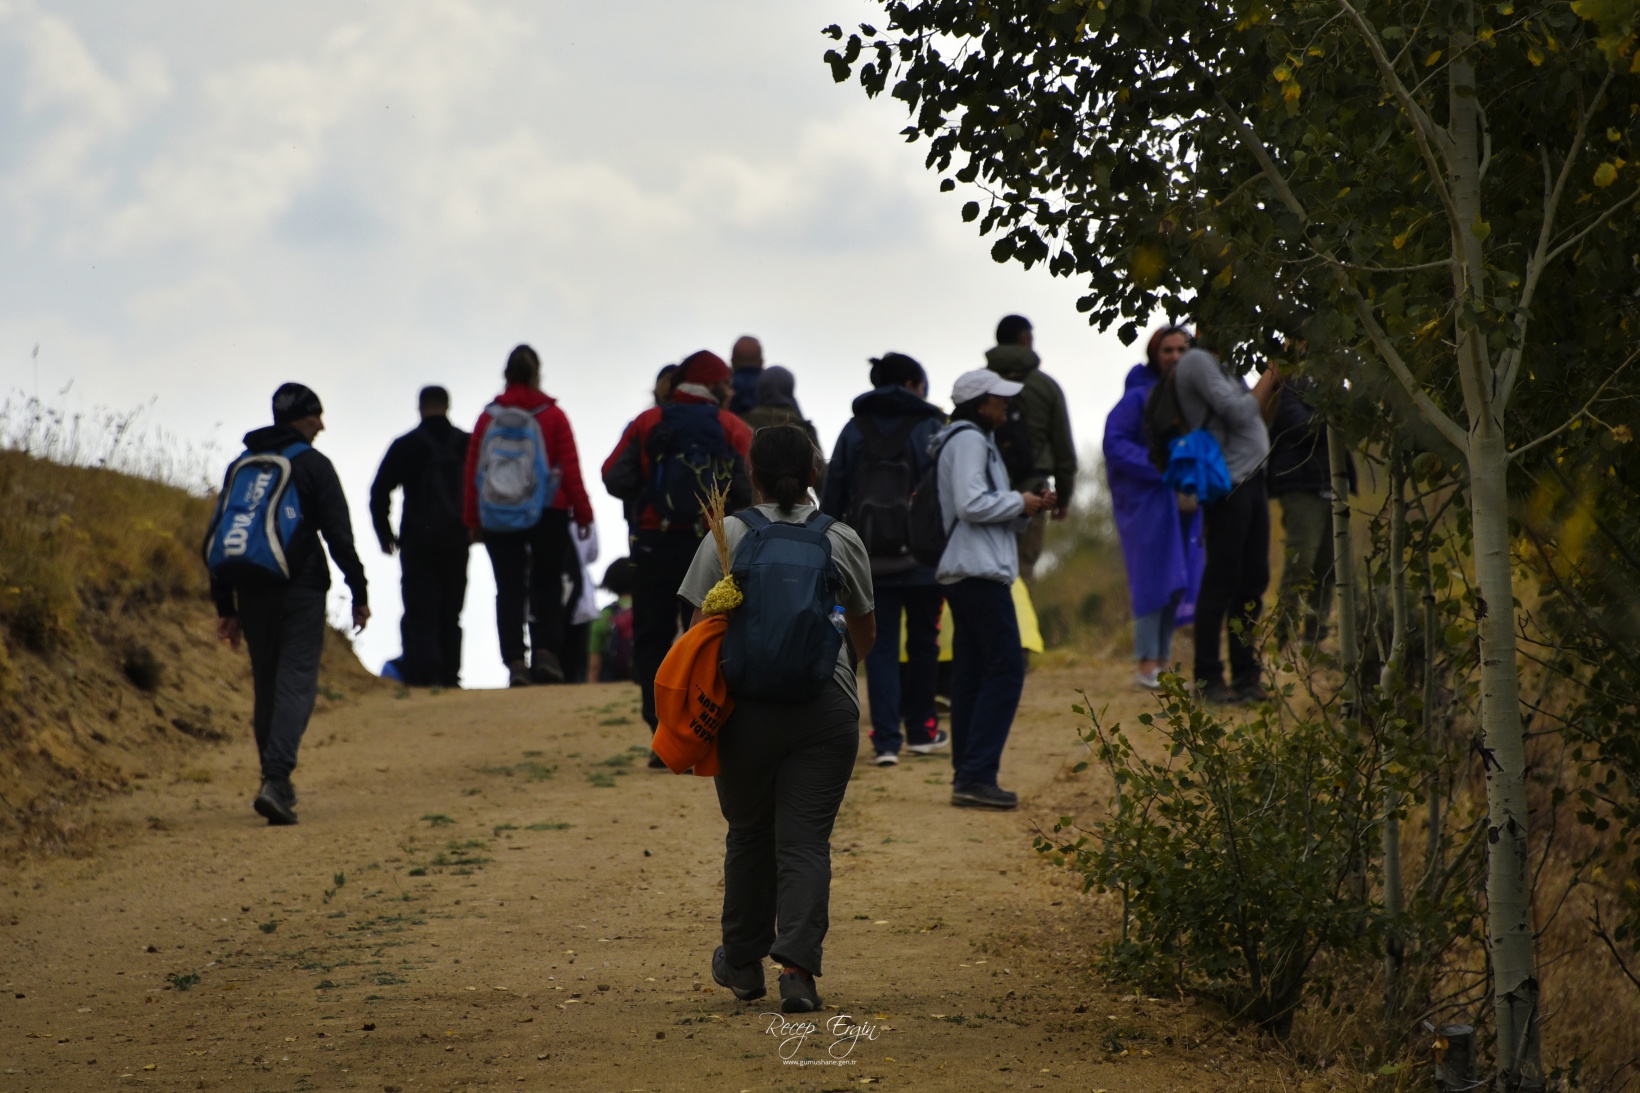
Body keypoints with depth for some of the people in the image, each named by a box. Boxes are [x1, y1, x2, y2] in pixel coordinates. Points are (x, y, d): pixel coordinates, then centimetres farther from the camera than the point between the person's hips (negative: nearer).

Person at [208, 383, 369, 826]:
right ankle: (275, 781, -23)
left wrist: (225, 607, 17)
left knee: (266, 686, 16)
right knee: (295, 684, -8)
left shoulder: (240, 466, 13)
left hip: (251, 591, 5)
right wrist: (359, 593, -1)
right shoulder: (313, 465, -2)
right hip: (300, 590, -5)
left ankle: (276, 780, 22)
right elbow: (340, 536, -7)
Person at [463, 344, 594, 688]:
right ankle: (546, 651, -7)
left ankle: (515, 661, -7)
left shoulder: (489, 417, 2)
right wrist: (582, 512, 4)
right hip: (549, 514, -1)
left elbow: (473, 470, 3)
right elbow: (570, 467, -2)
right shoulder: (553, 415, -1)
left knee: (509, 589, 2)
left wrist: (473, 519, 8)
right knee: (547, 584, 9)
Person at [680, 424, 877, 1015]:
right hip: (827, 710, 0)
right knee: (806, 841, 0)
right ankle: (797, 967, -15)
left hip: (747, 709, 0)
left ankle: (743, 963, 28)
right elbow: (866, 633, 17)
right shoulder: (842, 541, 4)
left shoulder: (727, 538, 0)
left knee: (748, 834, 16)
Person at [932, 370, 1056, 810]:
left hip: (965, 573, 11)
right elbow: (971, 504, -21)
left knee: (972, 673, 9)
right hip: (979, 571, -11)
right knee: (1005, 669, -11)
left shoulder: (976, 440, 22)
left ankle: (967, 776, 10)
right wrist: (1019, 503, -8)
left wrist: (1026, 508, 10)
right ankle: (976, 776, -15)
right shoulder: (969, 440, -10)